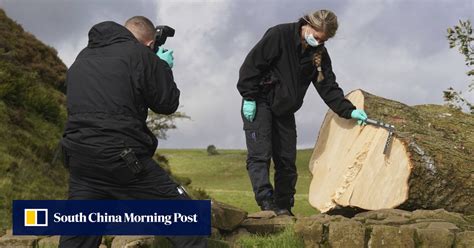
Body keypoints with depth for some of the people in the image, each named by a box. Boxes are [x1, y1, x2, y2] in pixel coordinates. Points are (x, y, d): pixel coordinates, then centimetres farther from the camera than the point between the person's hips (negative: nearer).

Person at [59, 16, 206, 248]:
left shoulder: (83, 57, 16)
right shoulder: (140, 55, -3)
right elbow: (168, 103, 3)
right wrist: (164, 68, 19)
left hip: (78, 156, 6)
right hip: (122, 158, -6)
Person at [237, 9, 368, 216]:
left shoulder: (320, 54, 1)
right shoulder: (279, 35, -17)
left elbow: (328, 87, -1)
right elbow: (252, 64, -17)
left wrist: (349, 111, -13)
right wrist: (249, 98, -18)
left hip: (285, 110, 6)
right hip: (260, 104, -6)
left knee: (287, 160, 5)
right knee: (260, 155, -15)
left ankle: (283, 208, 12)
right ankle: (266, 203, -19)